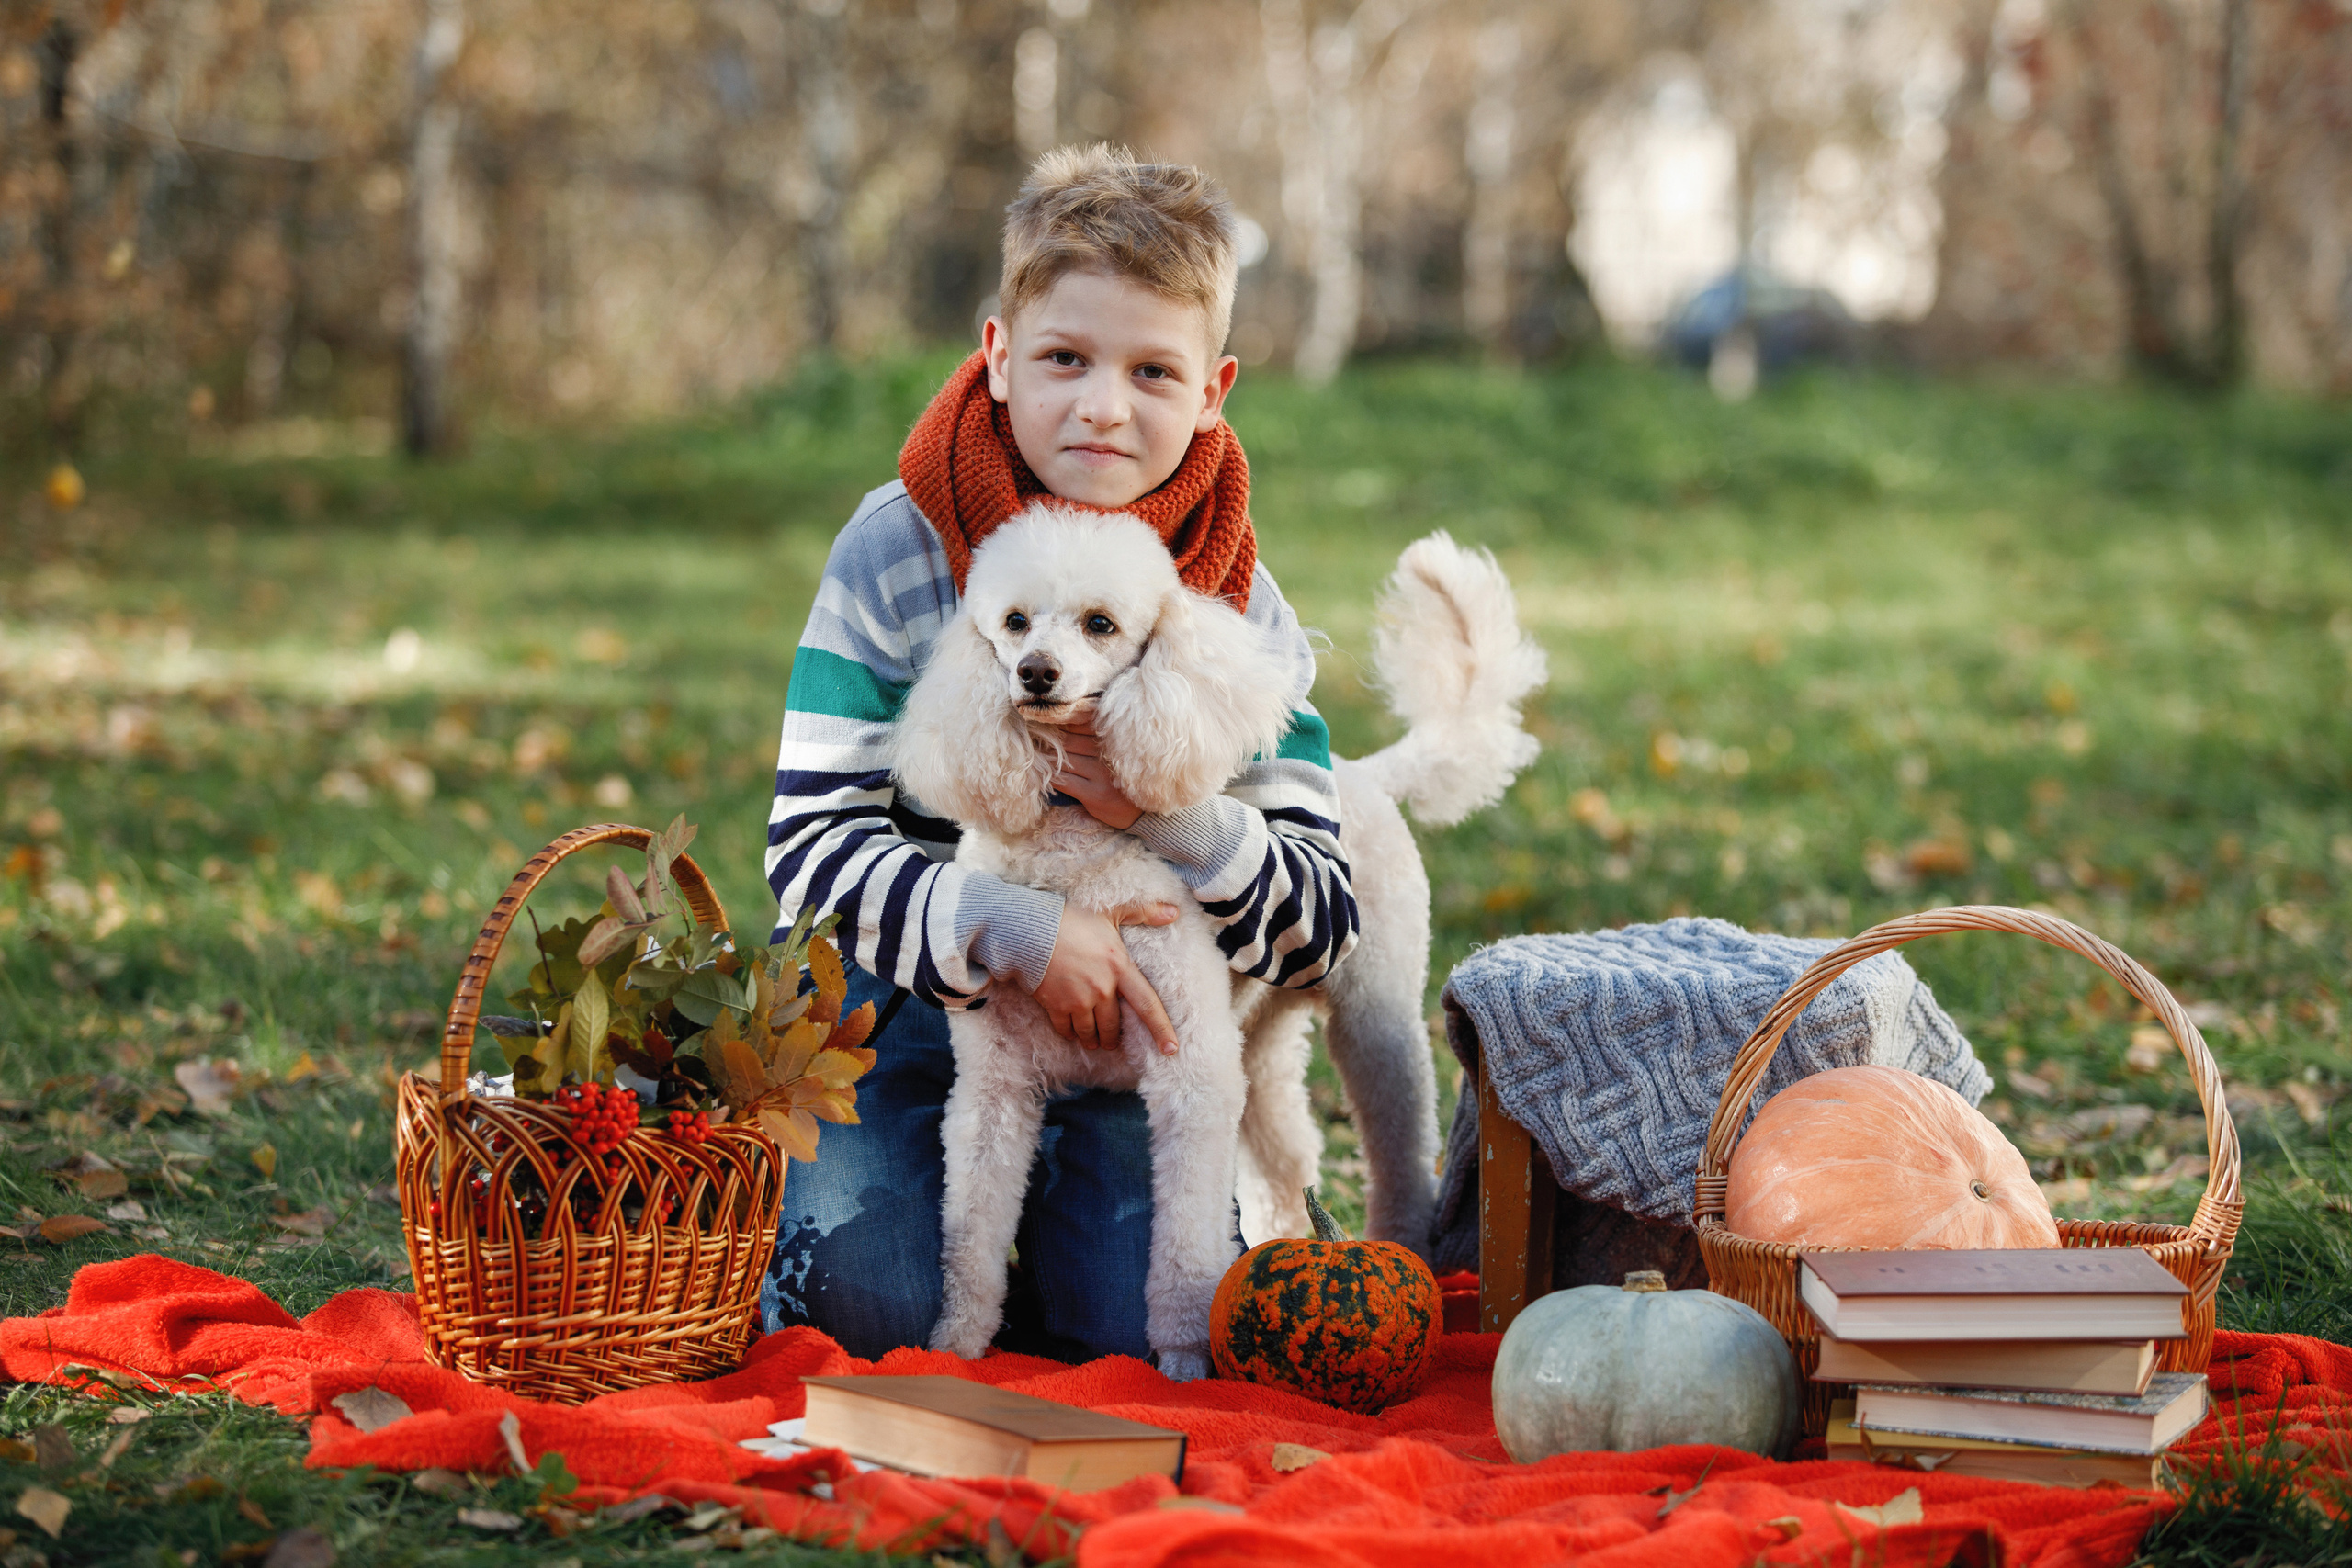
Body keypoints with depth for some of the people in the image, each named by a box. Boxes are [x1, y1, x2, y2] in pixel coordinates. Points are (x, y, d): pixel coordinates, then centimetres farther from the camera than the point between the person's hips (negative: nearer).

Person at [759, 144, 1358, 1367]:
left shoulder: (1240, 607, -3)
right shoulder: (897, 554, -9)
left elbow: (1322, 927, -5)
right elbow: (812, 846, -15)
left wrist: (1178, 817, -25)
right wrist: (1011, 929, -30)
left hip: (1118, 1042, 2)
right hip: (900, 1008, -2)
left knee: (1153, 1322, -17)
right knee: (872, 1294, -24)